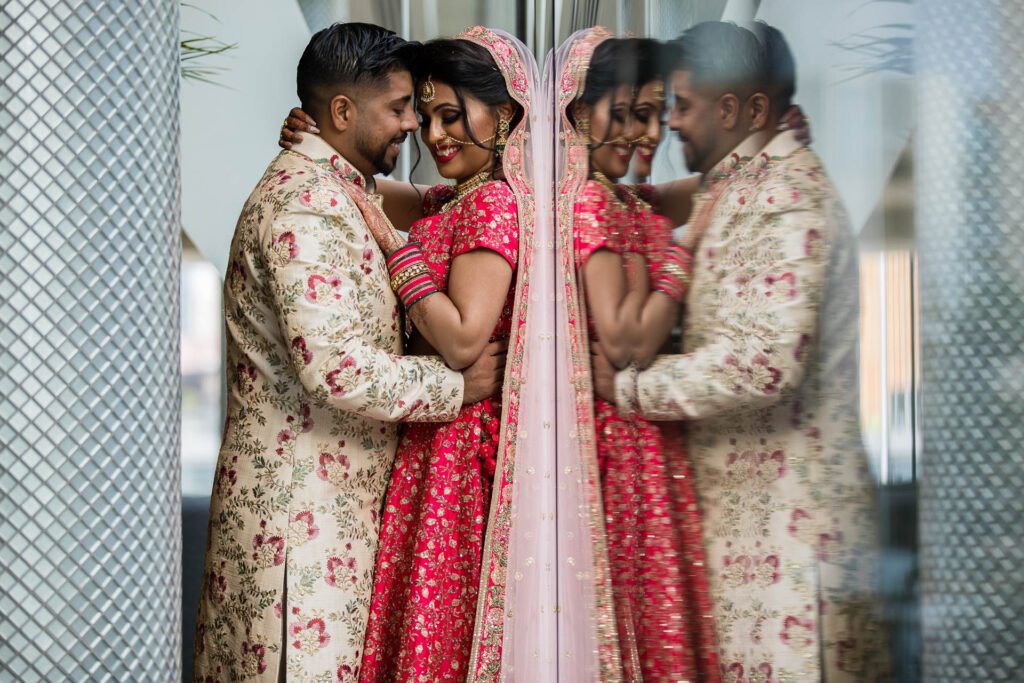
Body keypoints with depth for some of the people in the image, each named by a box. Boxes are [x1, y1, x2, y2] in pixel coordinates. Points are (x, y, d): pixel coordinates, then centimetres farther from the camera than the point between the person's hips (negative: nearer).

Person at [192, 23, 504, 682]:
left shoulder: (334, 191, 16)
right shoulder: (305, 204, -18)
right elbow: (338, 368, -27)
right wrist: (459, 385, -15)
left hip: (335, 498, 10)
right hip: (300, 503, -10)